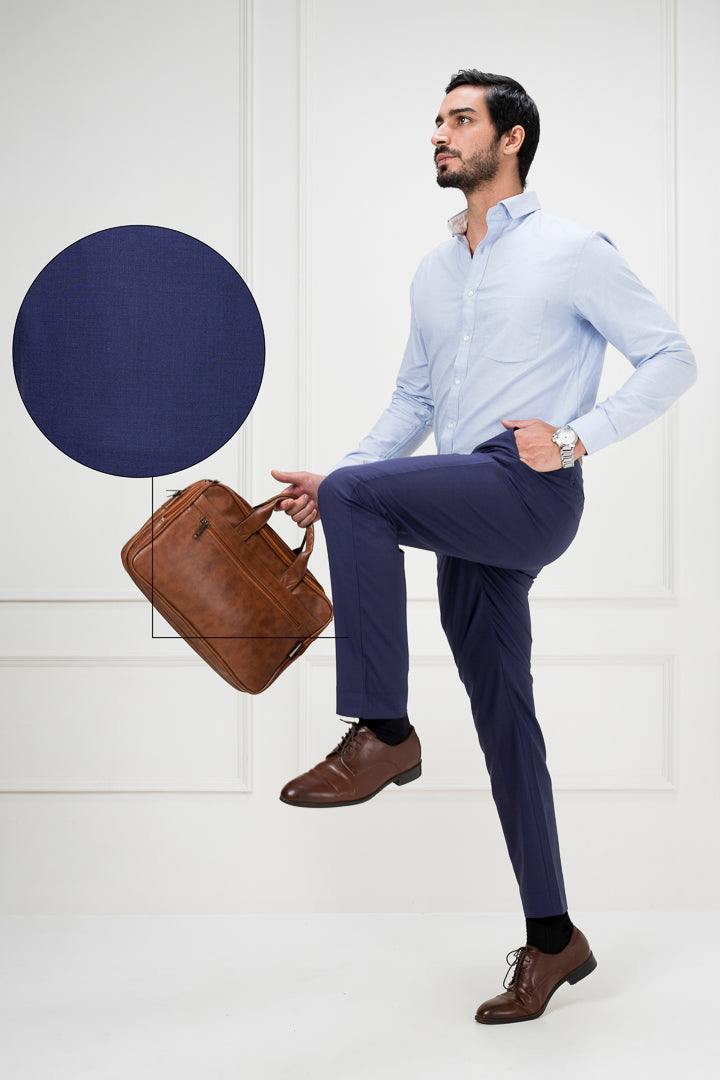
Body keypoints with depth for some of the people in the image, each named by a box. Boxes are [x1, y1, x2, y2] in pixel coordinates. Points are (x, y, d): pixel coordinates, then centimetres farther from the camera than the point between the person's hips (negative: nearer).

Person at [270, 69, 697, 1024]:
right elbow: (413, 404, 23)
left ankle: (382, 732, -18)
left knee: (358, 497, -27)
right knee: (503, 720, 7)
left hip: (531, 492, -7)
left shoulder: (572, 252, -1)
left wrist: (574, 440, -14)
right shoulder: (434, 274, 20)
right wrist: (329, 481, 10)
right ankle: (552, 938, 17)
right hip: (467, 516, 7)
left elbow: (671, 359, -3)